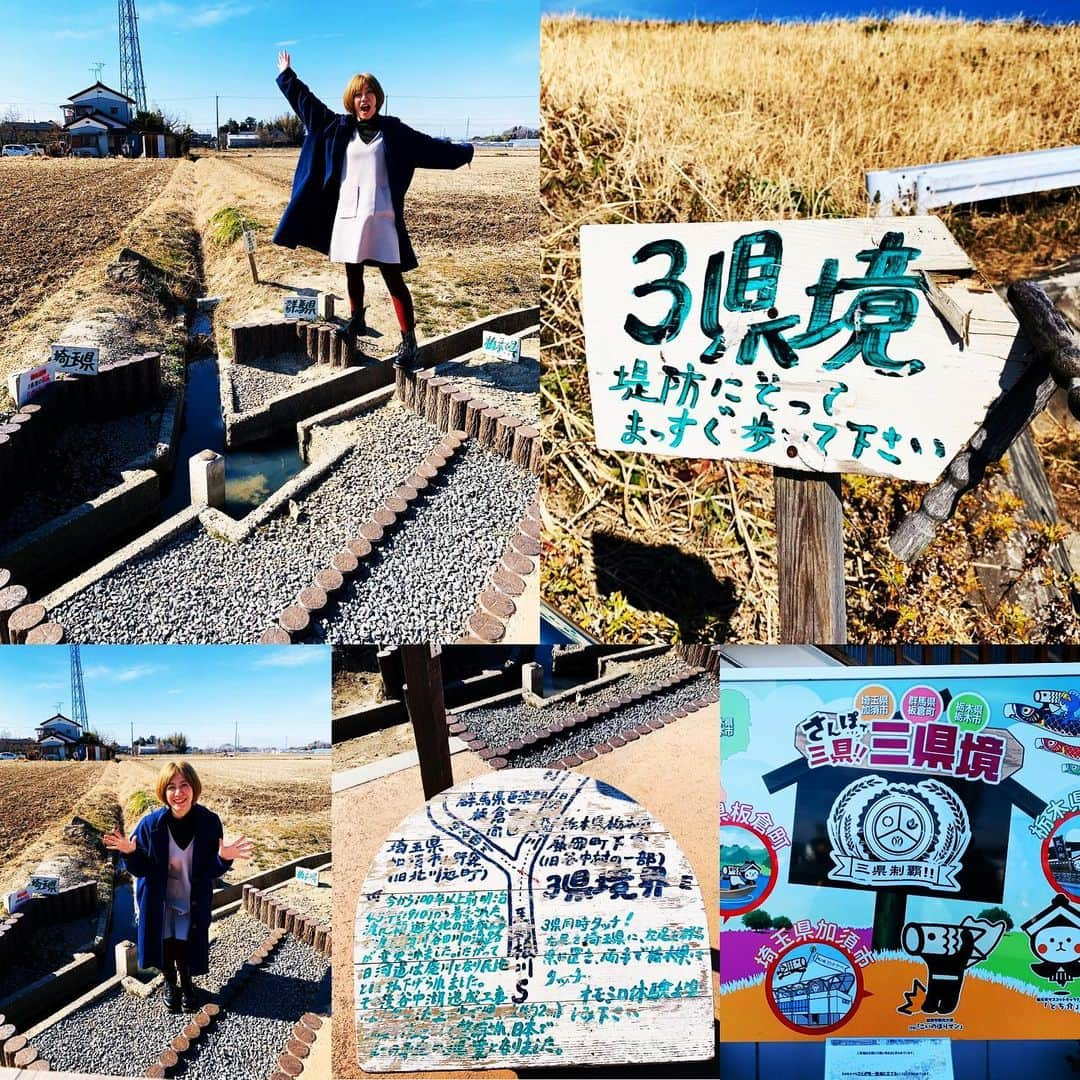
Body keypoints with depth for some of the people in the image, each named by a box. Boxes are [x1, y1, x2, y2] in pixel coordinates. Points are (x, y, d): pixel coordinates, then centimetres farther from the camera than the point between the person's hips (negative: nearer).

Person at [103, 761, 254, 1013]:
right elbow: (141, 869, -11)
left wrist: (223, 858, -34)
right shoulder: (151, 824, -22)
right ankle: (170, 984, 45)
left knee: (186, 949, 8)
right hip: (159, 901, 0)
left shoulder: (209, 822, -21)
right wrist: (130, 853, -31)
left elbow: (212, 871, -12)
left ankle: (186, 983, 41)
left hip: (193, 902, 0)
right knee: (165, 947, 12)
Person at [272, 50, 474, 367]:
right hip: (347, 214, 4)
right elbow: (307, 102, 20)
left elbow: (428, 145, 4)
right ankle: (356, 321, 35)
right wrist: (286, 76, 26)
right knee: (353, 274, 15)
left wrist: (463, 152, 2)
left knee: (393, 278, -6)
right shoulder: (339, 127, 10)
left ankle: (408, 339, -6)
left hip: (381, 216, -4)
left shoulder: (392, 129, 3)